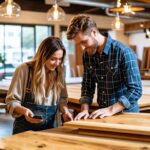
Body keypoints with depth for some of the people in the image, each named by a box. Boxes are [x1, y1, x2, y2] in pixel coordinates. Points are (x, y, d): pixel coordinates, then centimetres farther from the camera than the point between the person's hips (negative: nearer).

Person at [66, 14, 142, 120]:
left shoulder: (123, 52, -15)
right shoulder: (87, 54, 3)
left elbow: (135, 90, -16)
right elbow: (87, 86, 9)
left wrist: (110, 110, -22)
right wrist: (85, 109, -6)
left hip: (126, 114, -3)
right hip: (102, 115, 3)